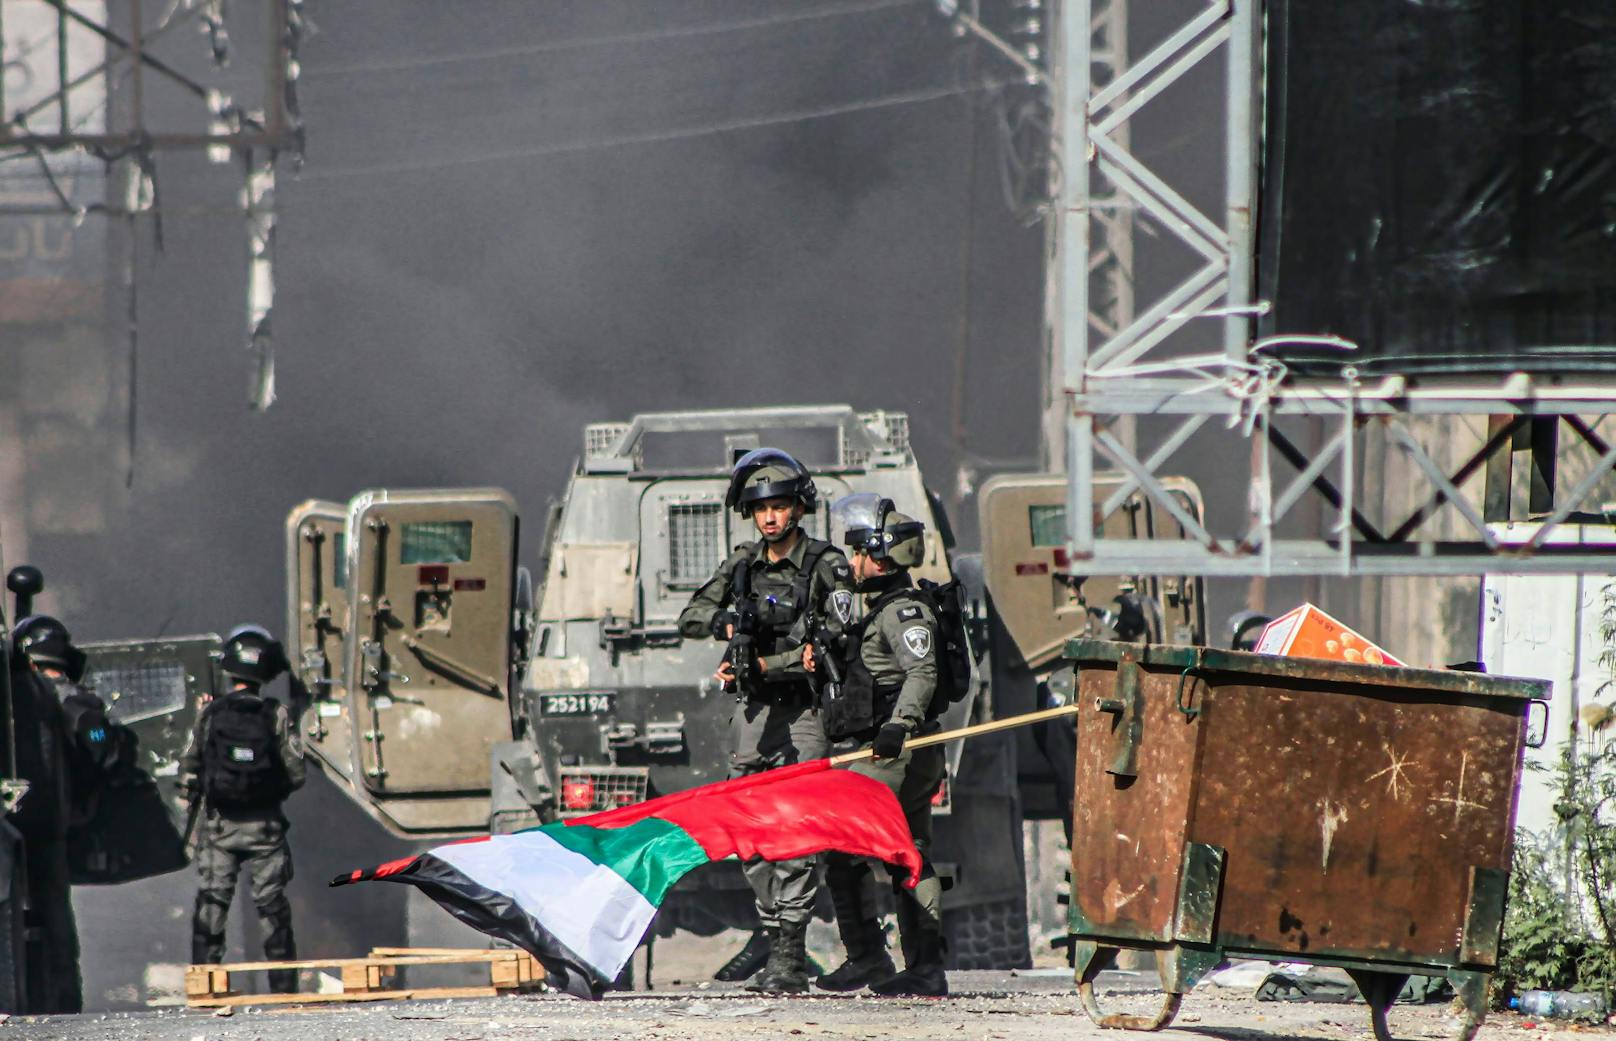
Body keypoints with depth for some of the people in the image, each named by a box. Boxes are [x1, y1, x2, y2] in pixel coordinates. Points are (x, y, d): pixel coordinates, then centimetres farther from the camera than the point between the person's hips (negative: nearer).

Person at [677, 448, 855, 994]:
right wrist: (726, 624, -5)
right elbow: (690, 617, 17)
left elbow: (834, 645, -12)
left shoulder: (826, 566, -5)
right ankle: (774, 941, 11)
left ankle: (789, 954, -16)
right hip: (752, 713, 6)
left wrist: (762, 666, -15)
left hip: (802, 709, -6)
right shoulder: (743, 564, 12)